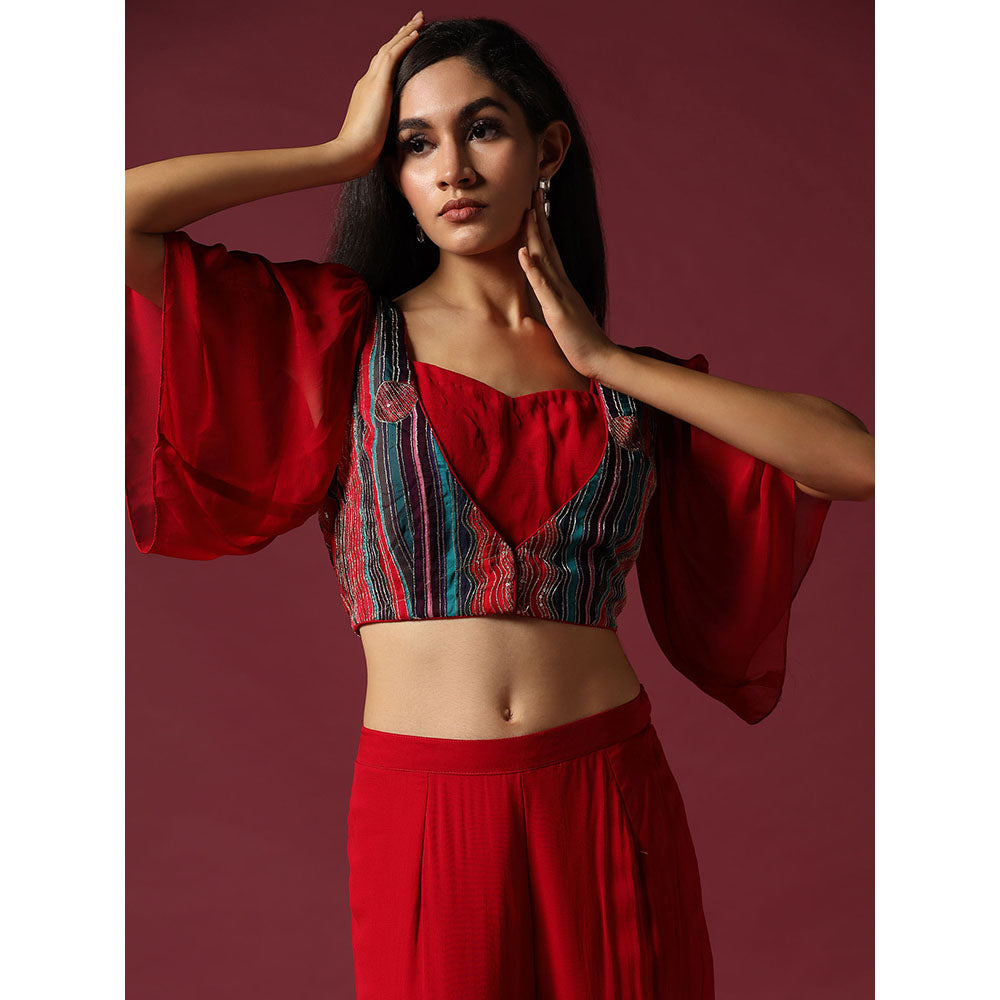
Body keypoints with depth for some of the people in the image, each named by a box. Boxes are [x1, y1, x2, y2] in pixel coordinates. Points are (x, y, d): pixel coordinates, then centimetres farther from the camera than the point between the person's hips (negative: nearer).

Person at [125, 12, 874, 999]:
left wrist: (602, 357, -5)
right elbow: (117, 217, -6)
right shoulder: (340, 332, 3)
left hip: (613, 799, 2)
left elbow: (862, 461, -5)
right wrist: (345, 151, -1)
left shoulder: (631, 379, 8)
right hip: (421, 812, -1)